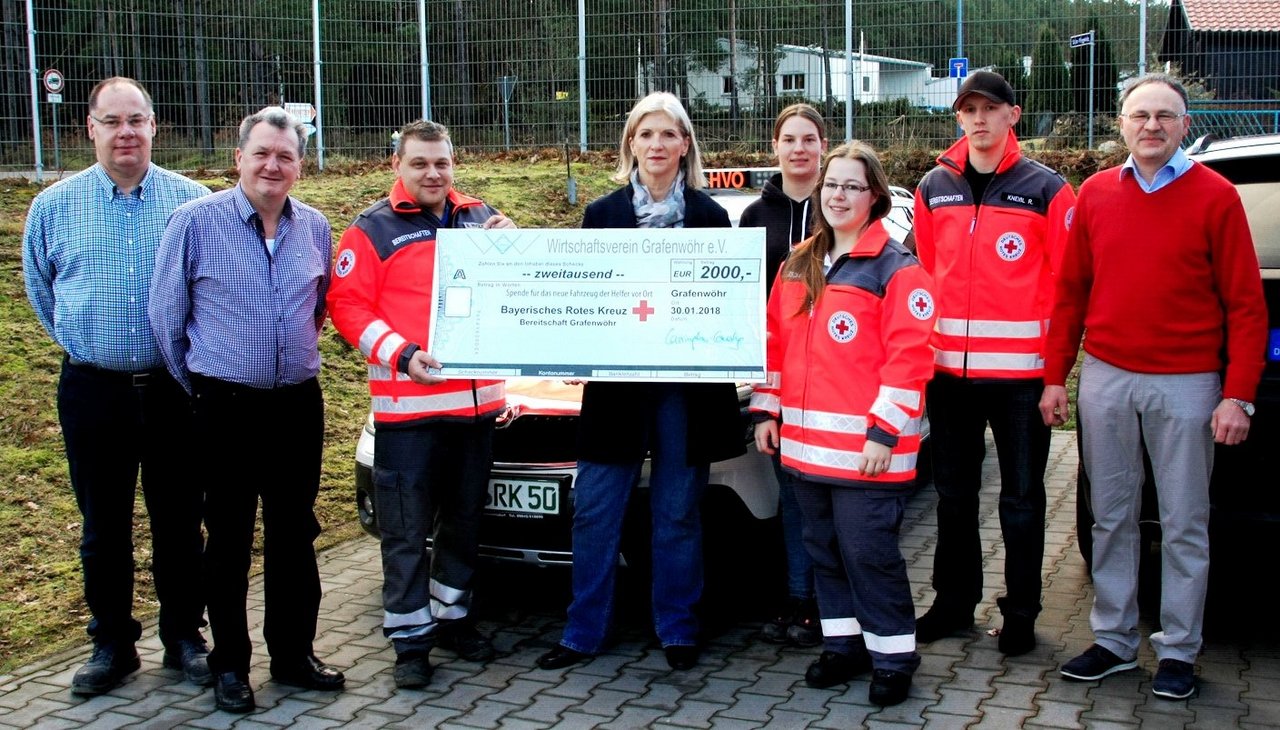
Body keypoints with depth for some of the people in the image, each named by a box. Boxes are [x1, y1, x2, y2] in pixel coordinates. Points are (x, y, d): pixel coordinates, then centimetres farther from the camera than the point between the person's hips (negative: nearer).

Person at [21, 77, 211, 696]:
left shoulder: (192, 201, -1)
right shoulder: (54, 206, 3)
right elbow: (39, 290, 16)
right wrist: (86, 344, 14)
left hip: (173, 387, -1)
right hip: (93, 390, 1)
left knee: (179, 520, 8)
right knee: (104, 525, 10)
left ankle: (184, 637, 22)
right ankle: (112, 644, 23)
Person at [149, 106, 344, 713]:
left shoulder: (315, 228, 6)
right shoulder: (195, 222, -7)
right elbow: (165, 314, -1)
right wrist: (195, 384, 5)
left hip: (298, 406, 4)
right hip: (225, 407, -3)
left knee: (295, 535, 11)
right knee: (228, 539, 6)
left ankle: (293, 654, 24)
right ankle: (229, 664, 18)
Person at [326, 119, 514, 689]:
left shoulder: (479, 219, 11)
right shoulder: (373, 230, -2)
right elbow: (347, 306, -6)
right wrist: (402, 355, -18)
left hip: (477, 400, 5)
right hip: (407, 406, -4)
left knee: (464, 521, 17)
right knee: (407, 530, 1)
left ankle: (452, 616, 32)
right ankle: (411, 638, 12)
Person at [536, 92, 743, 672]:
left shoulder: (709, 216, 5)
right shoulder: (602, 213, 6)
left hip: (686, 385, -1)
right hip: (616, 381, 1)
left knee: (677, 513, 8)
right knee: (594, 513, 3)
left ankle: (677, 631, 20)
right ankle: (583, 634, 14)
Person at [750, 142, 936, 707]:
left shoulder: (896, 269, -8)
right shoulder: (797, 266, 14)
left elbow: (909, 358, -14)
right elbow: (776, 343, 17)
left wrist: (883, 432, -18)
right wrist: (767, 411, 11)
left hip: (864, 446, -7)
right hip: (804, 442, 7)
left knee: (869, 552, -1)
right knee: (824, 549, 14)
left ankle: (894, 656, 13)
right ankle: (843, 644, 28)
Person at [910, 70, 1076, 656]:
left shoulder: (1046, 189, -2)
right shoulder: (933, 188, 8)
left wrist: (1054, 359, -8)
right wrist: (928, 342, 6)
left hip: (1021, 371, -3)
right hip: (948, 368, 4)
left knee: (1021, 498, 6)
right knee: (954, 494, 14)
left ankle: (1020, 612, 18)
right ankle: (954, 600, 27)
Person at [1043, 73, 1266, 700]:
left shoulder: (1215, 196, -3)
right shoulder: (1095, 194, 7)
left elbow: (1245, 305, -4)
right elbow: (1070, 293, 10)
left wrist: (1238, 395, -10)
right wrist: (1055, 377, 6)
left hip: (1185, 383, -3)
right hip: (1106, 379, 3)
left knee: (1184, 524, 4)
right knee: (1111, 517, 10)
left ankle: (1178, 652, 15)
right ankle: (1113, 641, 22)